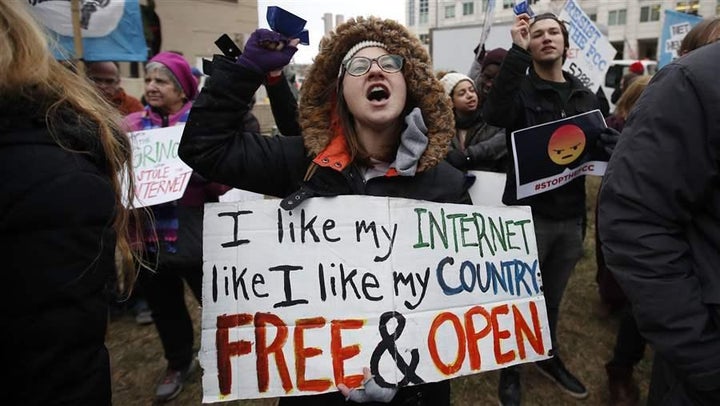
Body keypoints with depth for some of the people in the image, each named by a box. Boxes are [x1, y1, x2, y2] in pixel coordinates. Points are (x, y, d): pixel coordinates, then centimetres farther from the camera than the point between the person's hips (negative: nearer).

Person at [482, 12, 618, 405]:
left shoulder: (584, 96, 12)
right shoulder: (519, 87, -4)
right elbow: (495, 115, -27)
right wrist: (516, 51, -26)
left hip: (570, 215, 5)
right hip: (529, 213, -5)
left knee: (553, 297, 20)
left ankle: (550, 358, 42)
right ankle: (510, 373, 27)